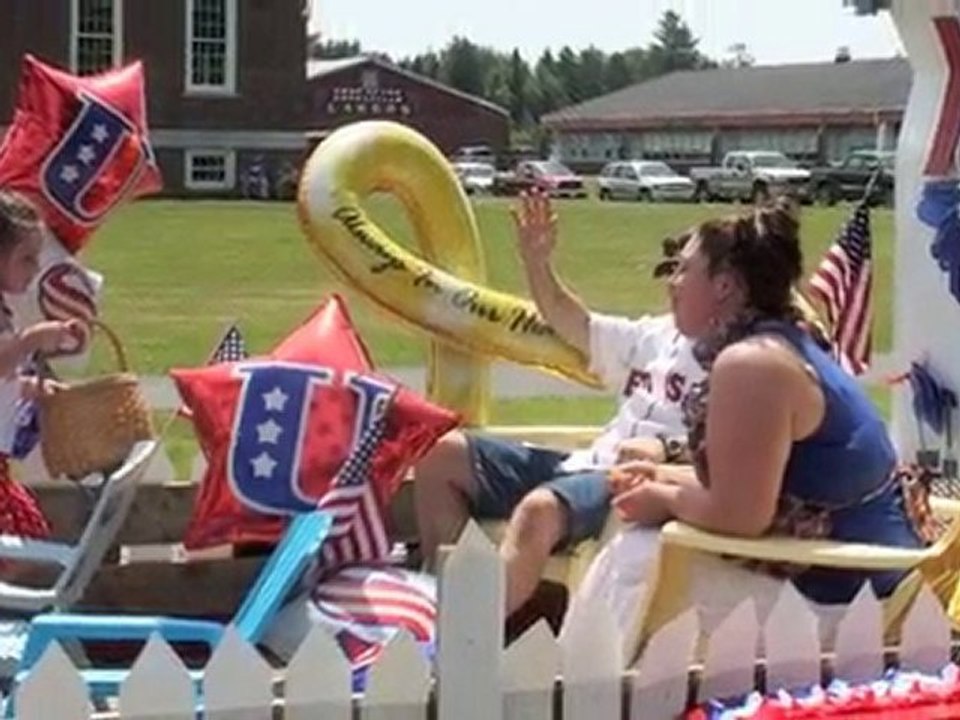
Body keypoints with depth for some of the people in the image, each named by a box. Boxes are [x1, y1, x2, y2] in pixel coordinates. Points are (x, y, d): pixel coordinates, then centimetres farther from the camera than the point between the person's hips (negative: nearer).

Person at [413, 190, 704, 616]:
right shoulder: (660, 335, 17)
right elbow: (574, 327, 26)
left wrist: (666, 450, -33)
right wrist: (537, 263, 14)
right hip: (586, 465, 9)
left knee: (539, 509, -41)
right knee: (439, 452, 3)